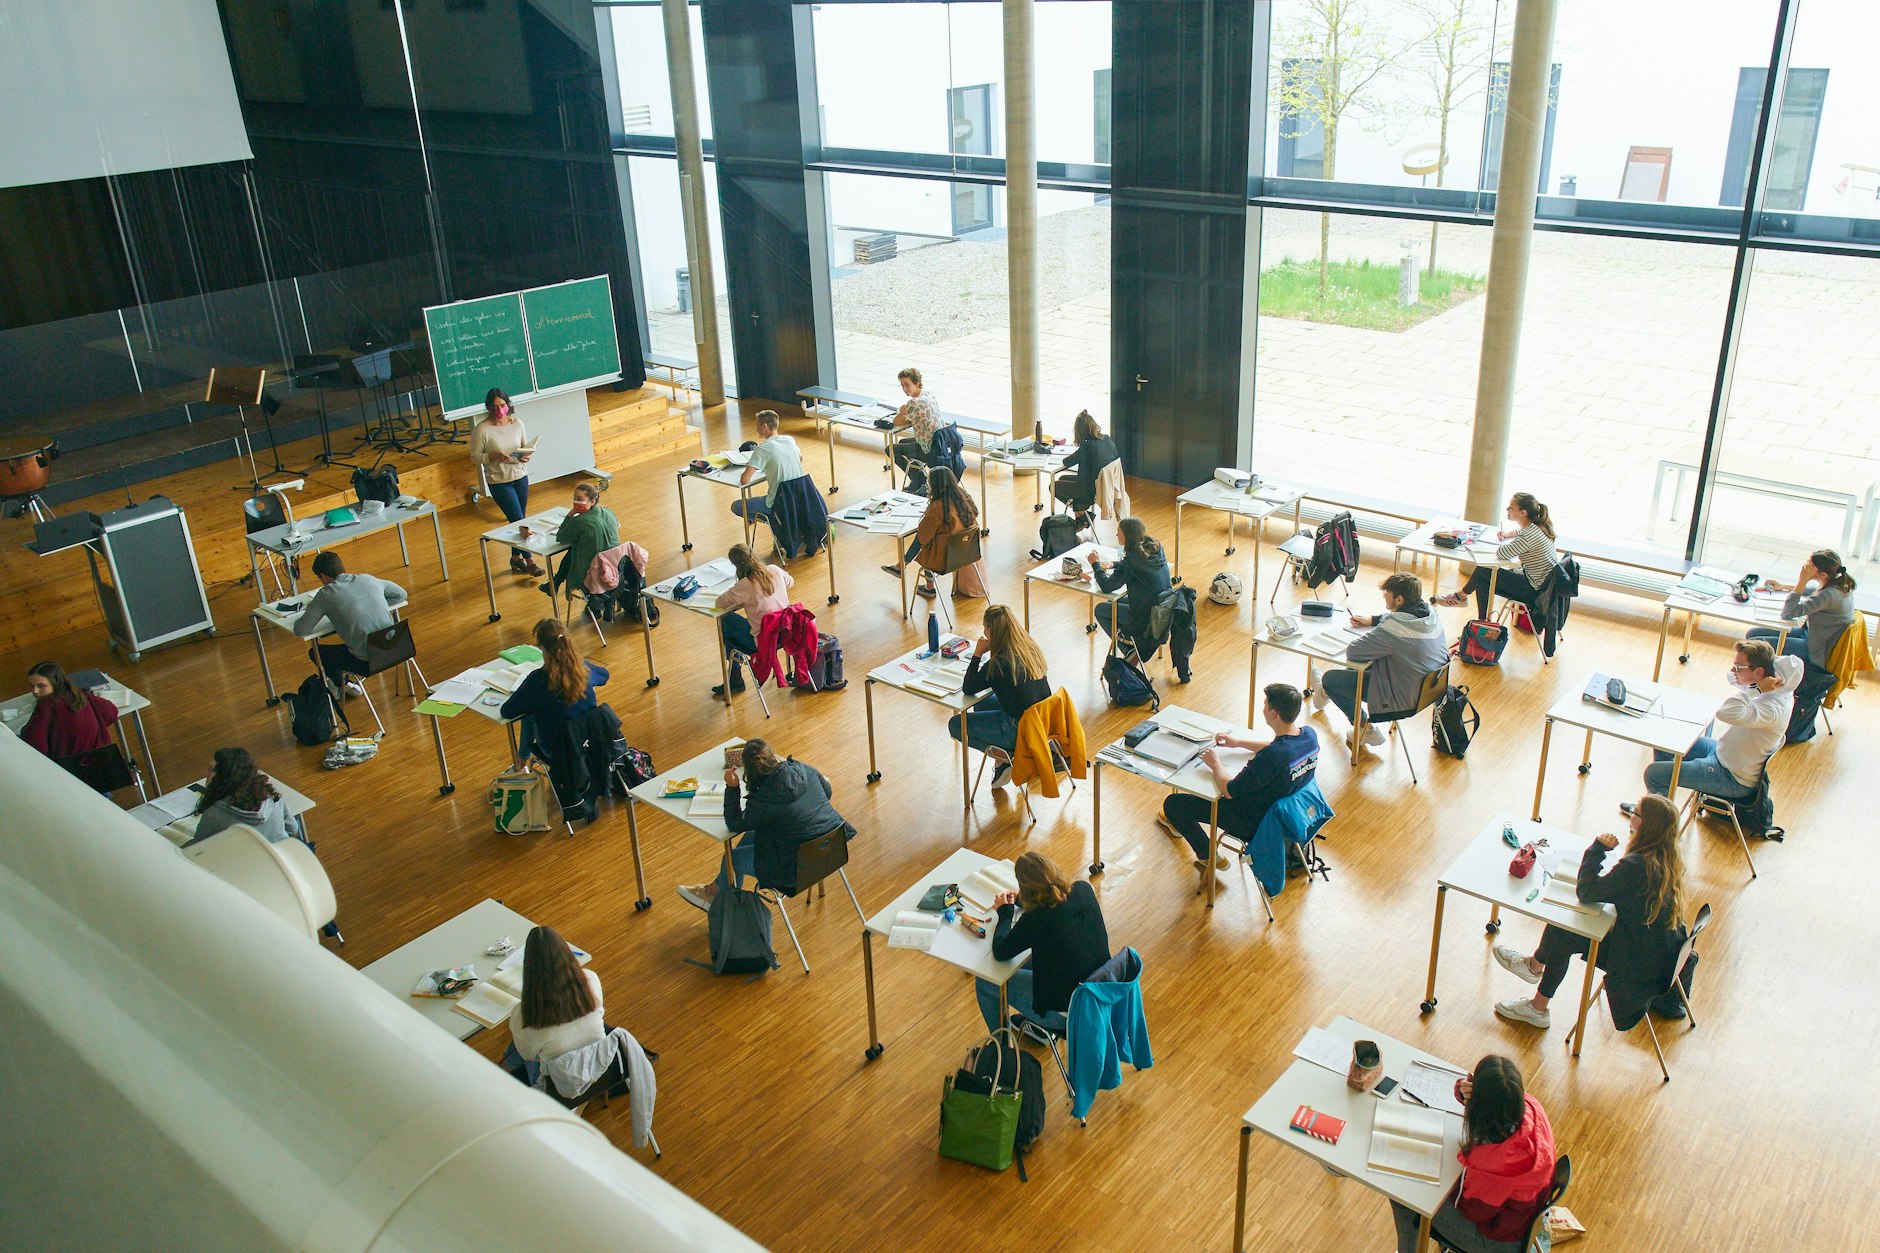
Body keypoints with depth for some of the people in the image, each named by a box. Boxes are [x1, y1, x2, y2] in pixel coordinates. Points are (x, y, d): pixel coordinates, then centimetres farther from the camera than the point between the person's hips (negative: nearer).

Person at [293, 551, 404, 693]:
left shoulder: (326, 594, -7)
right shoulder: (369, 579, 6)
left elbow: (300, 630, -5)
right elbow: (401, 594, 21)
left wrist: (313, 610, 14)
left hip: (368, 663, -4)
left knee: (315, 652, 19)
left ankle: (343, 684, 39)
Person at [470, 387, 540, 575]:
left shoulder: (517, 423, -1)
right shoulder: (481, 429, -14)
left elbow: (526, 446, 11)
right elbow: (475, 456, -8)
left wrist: (527, 455, -11)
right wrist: (494, 456, -24)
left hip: (520, 477, 5)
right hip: (499, 481, -5)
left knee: (518, 519, 12)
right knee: (518, 520, -7)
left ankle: (516, 557, 27)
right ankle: (529, 559, 2)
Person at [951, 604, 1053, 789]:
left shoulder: (999, 664, -23)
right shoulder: (1031, 649, -1)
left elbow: (968, 689, -10)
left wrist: (977, 654, -9)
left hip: (1020, 729, -8)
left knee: (955, 724, 10)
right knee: (982, 705, 30)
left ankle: (1002, 754, -3)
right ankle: (1009, 751, 13)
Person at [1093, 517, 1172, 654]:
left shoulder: (1132, 559, -25)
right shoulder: (1156, 548, -3)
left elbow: (1107, 587, -20)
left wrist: (1096, 565, -5)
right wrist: (1113, 564, 11)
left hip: (1146, 616, -8)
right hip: (1164, 610, 8)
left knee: (1100, 609, 14)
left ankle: (1129, 650, 15)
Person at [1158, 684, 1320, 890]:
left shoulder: (1272, 756, -38)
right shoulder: (1309, 735, -13)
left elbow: (1229, 791, -27)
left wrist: (1215, 764, -9)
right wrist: (1239, 742, 11)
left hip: (1256, 823, -8)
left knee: (1172, 804, 0)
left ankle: (1209, 857, 18)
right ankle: (1181, 822, 51)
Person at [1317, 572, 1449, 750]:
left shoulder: (1394, 629, -32)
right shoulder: (1430, 614, -7)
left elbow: (1352, 652, -25)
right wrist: (1372, 619, 9)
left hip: (1402, 698, -9)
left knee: (1329, 679, 3)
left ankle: (1364, 729, 14)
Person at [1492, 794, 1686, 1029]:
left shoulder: (1635, 866, -30)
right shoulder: (1667, 859, -2)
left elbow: (1586, 893, -21)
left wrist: (1597, 848, -16)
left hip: (1642, 970, -8)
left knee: (1562, 933, 2)